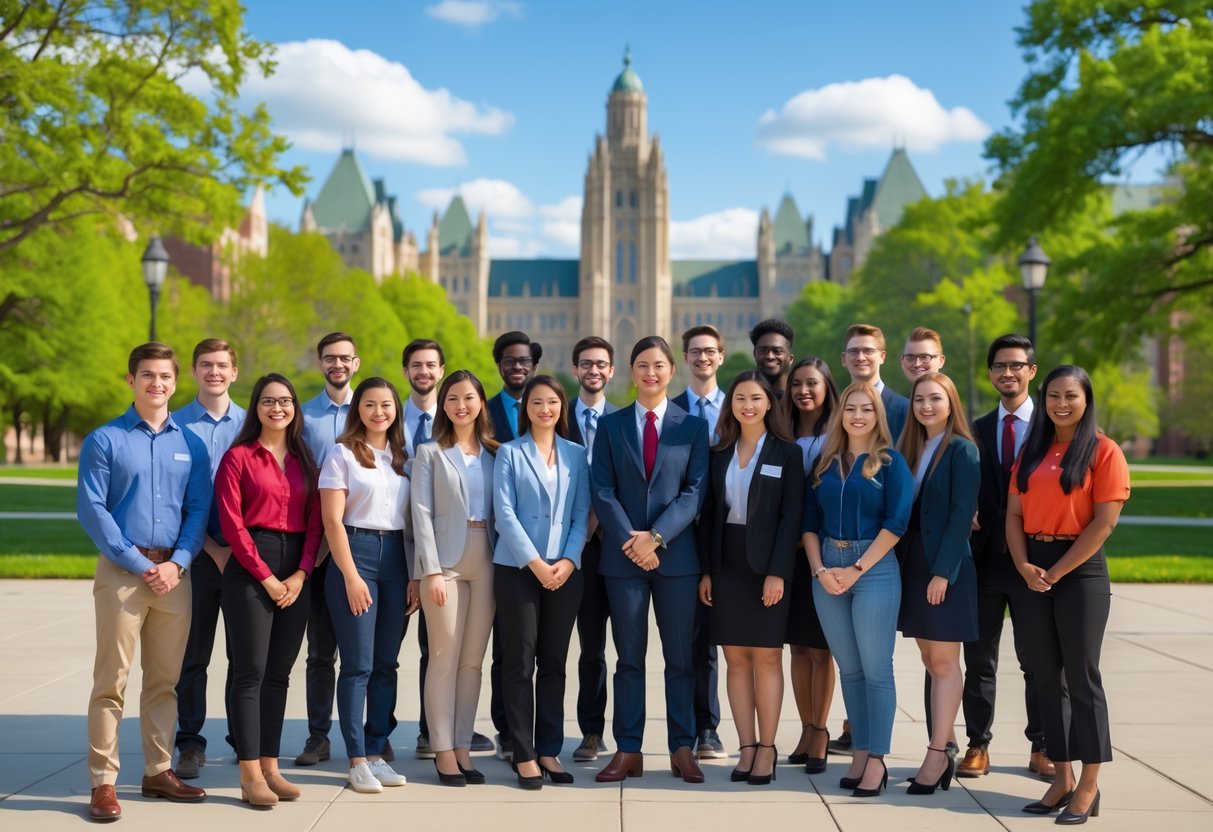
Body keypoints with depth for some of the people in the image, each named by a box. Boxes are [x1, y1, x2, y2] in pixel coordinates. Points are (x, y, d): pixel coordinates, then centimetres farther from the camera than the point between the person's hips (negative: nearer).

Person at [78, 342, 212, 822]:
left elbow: (198, 509, 7)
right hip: (121, 571, -4)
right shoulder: (105, 440, -1)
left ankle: (159, 771, 20)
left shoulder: (190, 444, 10)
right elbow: (91, 509, -7)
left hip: (174, 574, 4)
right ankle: (103, 781, 1)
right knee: (111, 680, -3)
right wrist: (137, 563, -12)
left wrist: (177, 562, -8)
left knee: (165, 680, 10)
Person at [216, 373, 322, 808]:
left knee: (279, 673, 8)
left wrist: (301, 574, -4)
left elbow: (315, 519, 9)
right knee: (251, 671, -3)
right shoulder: (239, 456, 0)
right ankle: (250, 775, 0)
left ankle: (270, 767, 14)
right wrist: (266, 577, -10)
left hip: (296, 573, 5)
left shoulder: (304, 459, 13)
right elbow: (232, 522, -7)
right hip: (250, 570, -5)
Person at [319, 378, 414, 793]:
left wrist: (415, 575, 6)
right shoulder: (343, 454, -1)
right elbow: (332, 521, -7)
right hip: (356, 553, -5)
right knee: (358, 664, -3)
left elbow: (412, 521, 13)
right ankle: (357, 760, 3)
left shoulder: (402, 458, 14)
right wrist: (351, 576, -13)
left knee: (386, 663, 7)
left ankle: (376, 752, 15)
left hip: (396, 558, 5)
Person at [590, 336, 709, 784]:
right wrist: (631, 541, -12)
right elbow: (603, 490, 0)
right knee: (629, 657, 5)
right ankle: (628, 751, 10)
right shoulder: (610, 425, 8)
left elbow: (695, 491, -3)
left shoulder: (693, 426, 6)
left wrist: (656, 537, -14)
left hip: (676, 555, 0)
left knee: (680, 658, 5)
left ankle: (682, 749, 12)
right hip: (622, 556, 1)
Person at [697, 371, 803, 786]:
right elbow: (708, 513, 9)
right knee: (736, 658, 5)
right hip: (727, 565, 4)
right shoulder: (720, 453, 10)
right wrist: (706, 570, 3)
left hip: (767, 565, -3)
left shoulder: (787, 453, -1)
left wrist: (778, 572, -13)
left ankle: (767, 749, 7)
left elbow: (791, 516, -6)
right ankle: (746, 747, 11)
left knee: (766, 656, 0)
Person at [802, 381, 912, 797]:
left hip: (875, 570, -4)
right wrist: (820, 569, -5)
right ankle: (859, 754, 13)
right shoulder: (826, 463, 12)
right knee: (848, 669, 8)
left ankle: (876, 760, 2)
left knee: (875, 669, -3)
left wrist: (857, 569, -12)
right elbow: (810, 521, 9)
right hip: (828, 569, 4)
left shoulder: (891, 462, 1)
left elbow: (896, 521, -8)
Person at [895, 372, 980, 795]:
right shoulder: (910, 449, 13)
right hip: (912, 565, 7)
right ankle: (943, 752, 15)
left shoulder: (962, 450, -8)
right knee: (931, 661, 9)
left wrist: (942, 571, -18)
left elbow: (962, 515, -14)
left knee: (944, 662, -2)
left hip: (946, 567, -7)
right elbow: (901, 511, 12)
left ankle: (937, 756, 0)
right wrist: (902, 565, 4)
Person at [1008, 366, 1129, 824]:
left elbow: (1104, 521, -12)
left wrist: (1057, 571, -12)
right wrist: (1024, 566, -9)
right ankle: (1062, 779, 15)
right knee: (1045, 675, 7)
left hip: (1080, 570, -5)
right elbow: (1014, 514, 8)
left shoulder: (1104, 451, -6)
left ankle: (1089, 787, 6)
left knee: (1081, 676, -2)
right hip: (1035, 572, 6)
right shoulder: (1031, 451, 12)